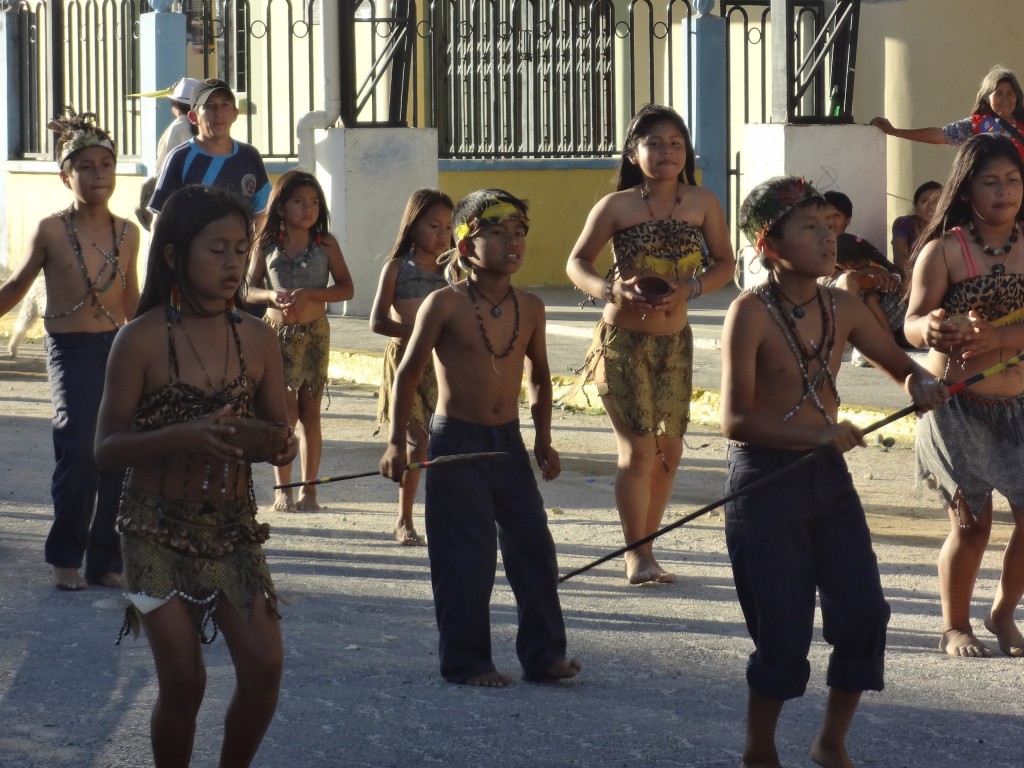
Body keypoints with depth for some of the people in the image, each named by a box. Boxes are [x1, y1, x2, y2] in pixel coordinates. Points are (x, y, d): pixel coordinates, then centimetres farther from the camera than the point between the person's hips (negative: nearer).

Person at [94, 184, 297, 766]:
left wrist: (282, 446, -15)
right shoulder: (143, 340, -11)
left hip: (234, 526, 3)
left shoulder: (257, 338, 0)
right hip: (159, 528, -3)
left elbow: (278, 429, 9)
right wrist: (182, 437, -27)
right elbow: (107, 447, -11)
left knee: (264, 665, -7)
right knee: (184, 680, -6)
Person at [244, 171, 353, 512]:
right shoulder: (266, 244, 0)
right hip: (277, 332, 0)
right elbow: (249, 289, 4)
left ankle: (309, 489, 11)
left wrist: (309, 294, -18)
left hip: (314, 333, 0)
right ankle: (282, 490, 6)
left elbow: (346, 288, -5)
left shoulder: (325, 243, -1)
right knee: (285, 412, -2)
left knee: (309, 411, 5)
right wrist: (272, 296, -16)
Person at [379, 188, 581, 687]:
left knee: (534, 548, 4)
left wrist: (543, 439, 13)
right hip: (456, 443, -5)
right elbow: (408, 372, -4)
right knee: (466, 559, -2)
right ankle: (464, 661, 9)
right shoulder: (445, 305, -11)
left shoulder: (529, 309, 3)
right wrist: (398, 442, -5)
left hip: (509, 442, 5)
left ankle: (543, 653, 14)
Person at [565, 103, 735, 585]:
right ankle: (636, 555, 3)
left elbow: (725, 264, 5)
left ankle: (646, 550, 25)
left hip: (674, 342, 4)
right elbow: (577, 262, 0)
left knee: (668, 451, 9)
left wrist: (689, 288, -14)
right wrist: (610, 290, -20)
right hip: (621, 341, -4)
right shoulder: (616, 207, -9)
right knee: (638, 449, -10)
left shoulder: (702, 203, -3)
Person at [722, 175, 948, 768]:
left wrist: (920, 380, -7)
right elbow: (736, 420, -18)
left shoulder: (841, 308, 3)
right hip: (766, 479, -6)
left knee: (864, 613, 1)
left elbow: (898, 361, 17)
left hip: (828, 475, 6)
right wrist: (816, 435, -29)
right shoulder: (751, 313, -15)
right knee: (784, 632, -2)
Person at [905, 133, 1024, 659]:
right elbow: (913, 323, -17)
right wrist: (930, 330, -40)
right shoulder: (944, 250, -9)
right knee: (971, 523, 0)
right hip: (957, 406, -3)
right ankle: (955, 628, 20)